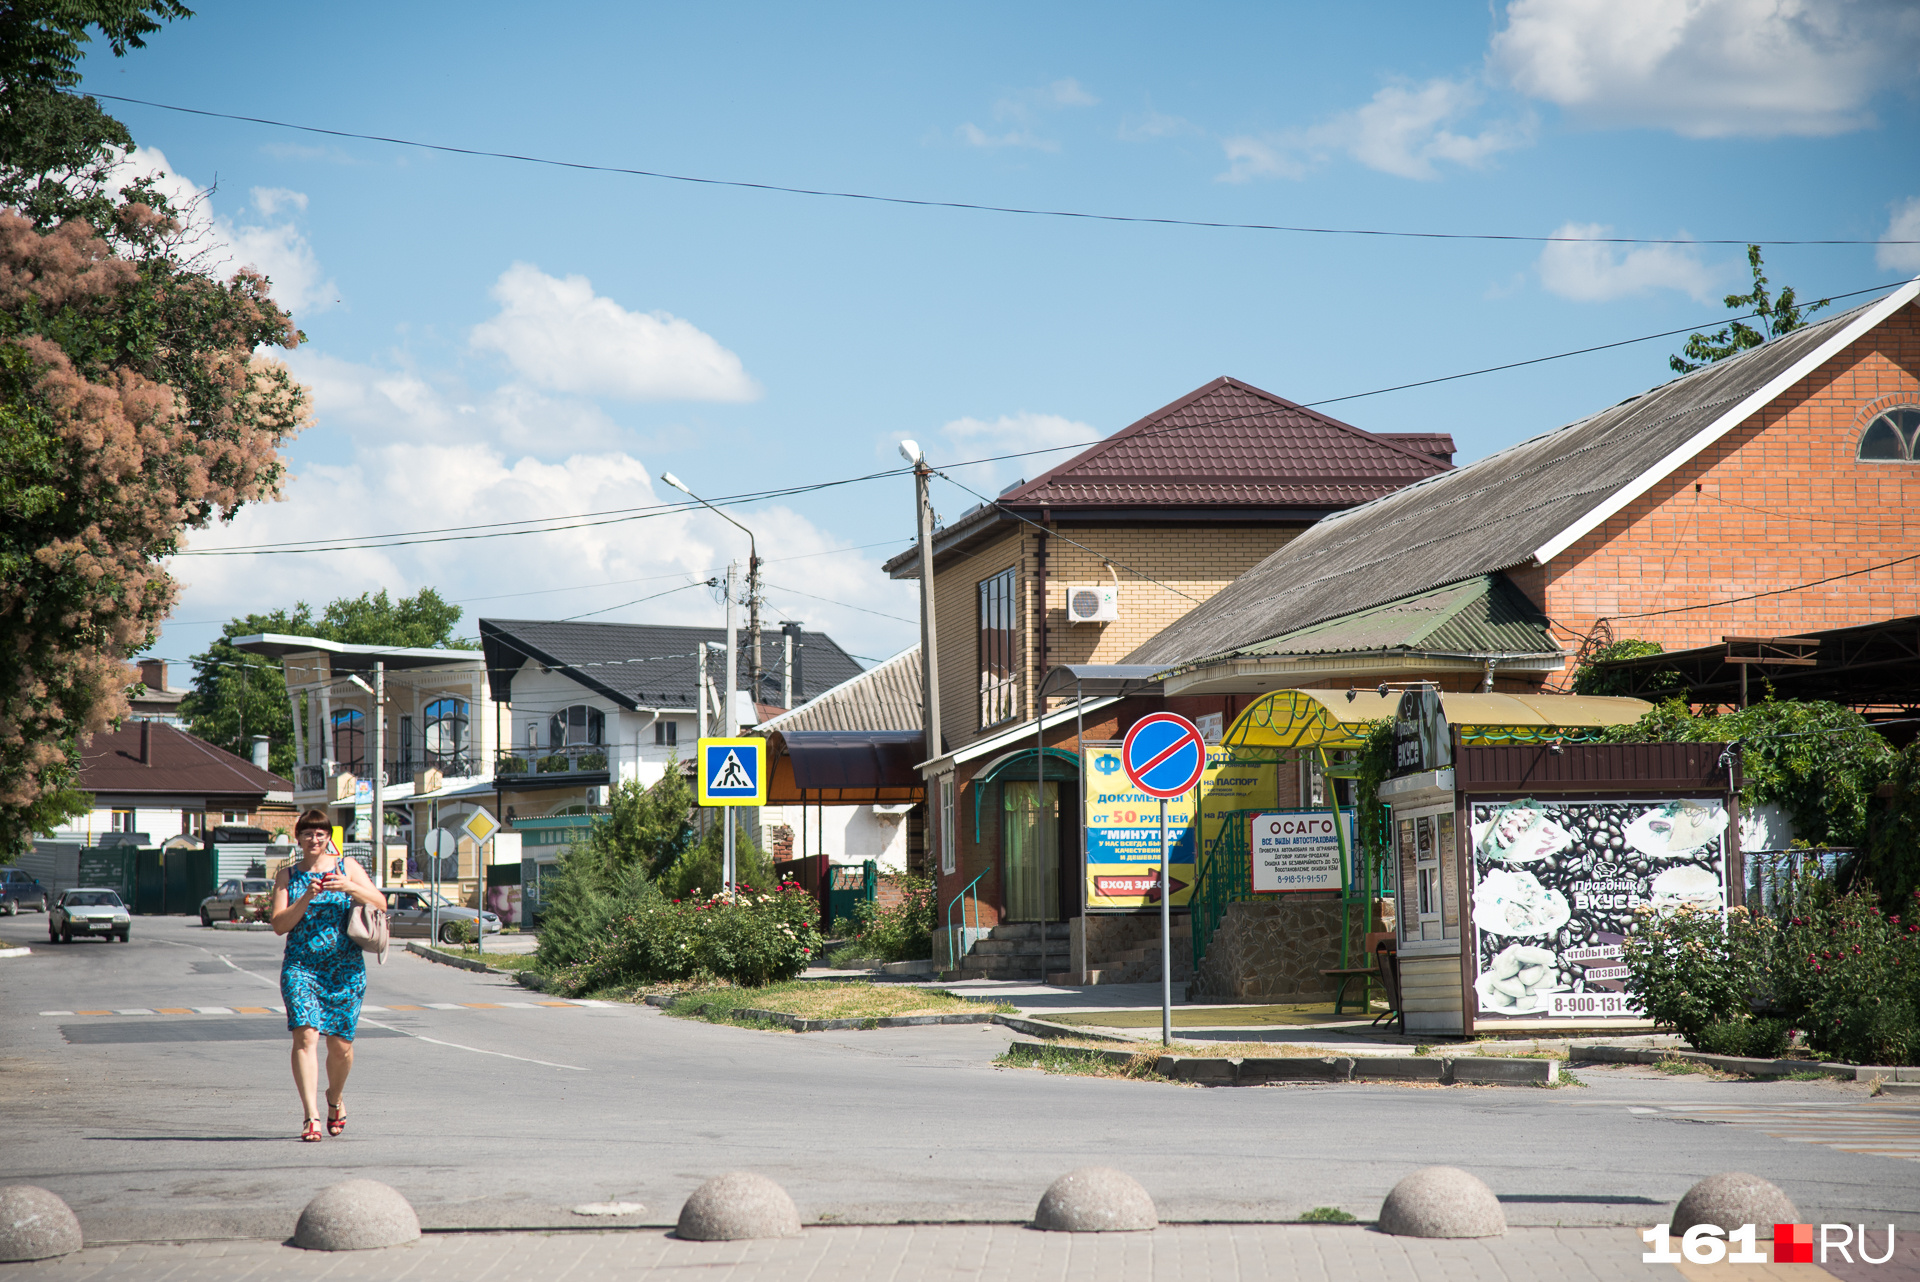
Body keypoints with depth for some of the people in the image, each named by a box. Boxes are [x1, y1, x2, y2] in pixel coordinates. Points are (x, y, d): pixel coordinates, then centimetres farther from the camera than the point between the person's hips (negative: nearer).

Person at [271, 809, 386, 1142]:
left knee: (340, 1045, 3)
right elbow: (279, 925, 0)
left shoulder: (346, 867, 8)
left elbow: (380, 903, 1)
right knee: (305, 1035, -18)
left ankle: (335, 1098, 33)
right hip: (300, 967, 0)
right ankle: (311, 1117, -22)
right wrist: (305, 899, -14)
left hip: (346, 969, 1)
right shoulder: (287, 876, 9)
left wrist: (350, 887, -15)